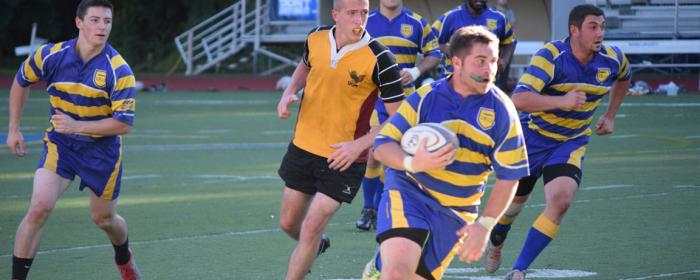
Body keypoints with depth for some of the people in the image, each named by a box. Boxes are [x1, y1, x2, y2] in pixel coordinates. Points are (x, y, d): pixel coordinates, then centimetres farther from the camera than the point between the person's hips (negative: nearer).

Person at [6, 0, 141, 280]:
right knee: (39, 207, -20)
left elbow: (124, 123, -19)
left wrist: (77, 125, -30)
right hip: (60, 144, 0)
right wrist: (14, 130, 8)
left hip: (103, 149, 0)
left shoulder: (119, 71, -19)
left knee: (104, 219, 15)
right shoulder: (50, 56, -12)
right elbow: (20, 81, 9)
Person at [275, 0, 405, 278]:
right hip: (303, 147, 5)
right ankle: (316, 246, 49)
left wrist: (359, 145, -25)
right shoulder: (315, 38, -6)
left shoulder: (379, 59, -21)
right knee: (289, 223, 16)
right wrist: (289, 93, 0)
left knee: (311, 227, -10)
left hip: (343, 158, -5)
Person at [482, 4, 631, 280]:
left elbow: (623, 77, 19)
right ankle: (495, 244, 51)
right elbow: (519, 99, -36)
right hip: (534, 137, -2)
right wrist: (562, 101, -45)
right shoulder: (551, 56, -25)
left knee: (560, 201, -21)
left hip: (572, 142, 3)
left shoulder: (612, 59, -9)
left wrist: (610, 116, 16)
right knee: (515, 198, 16)